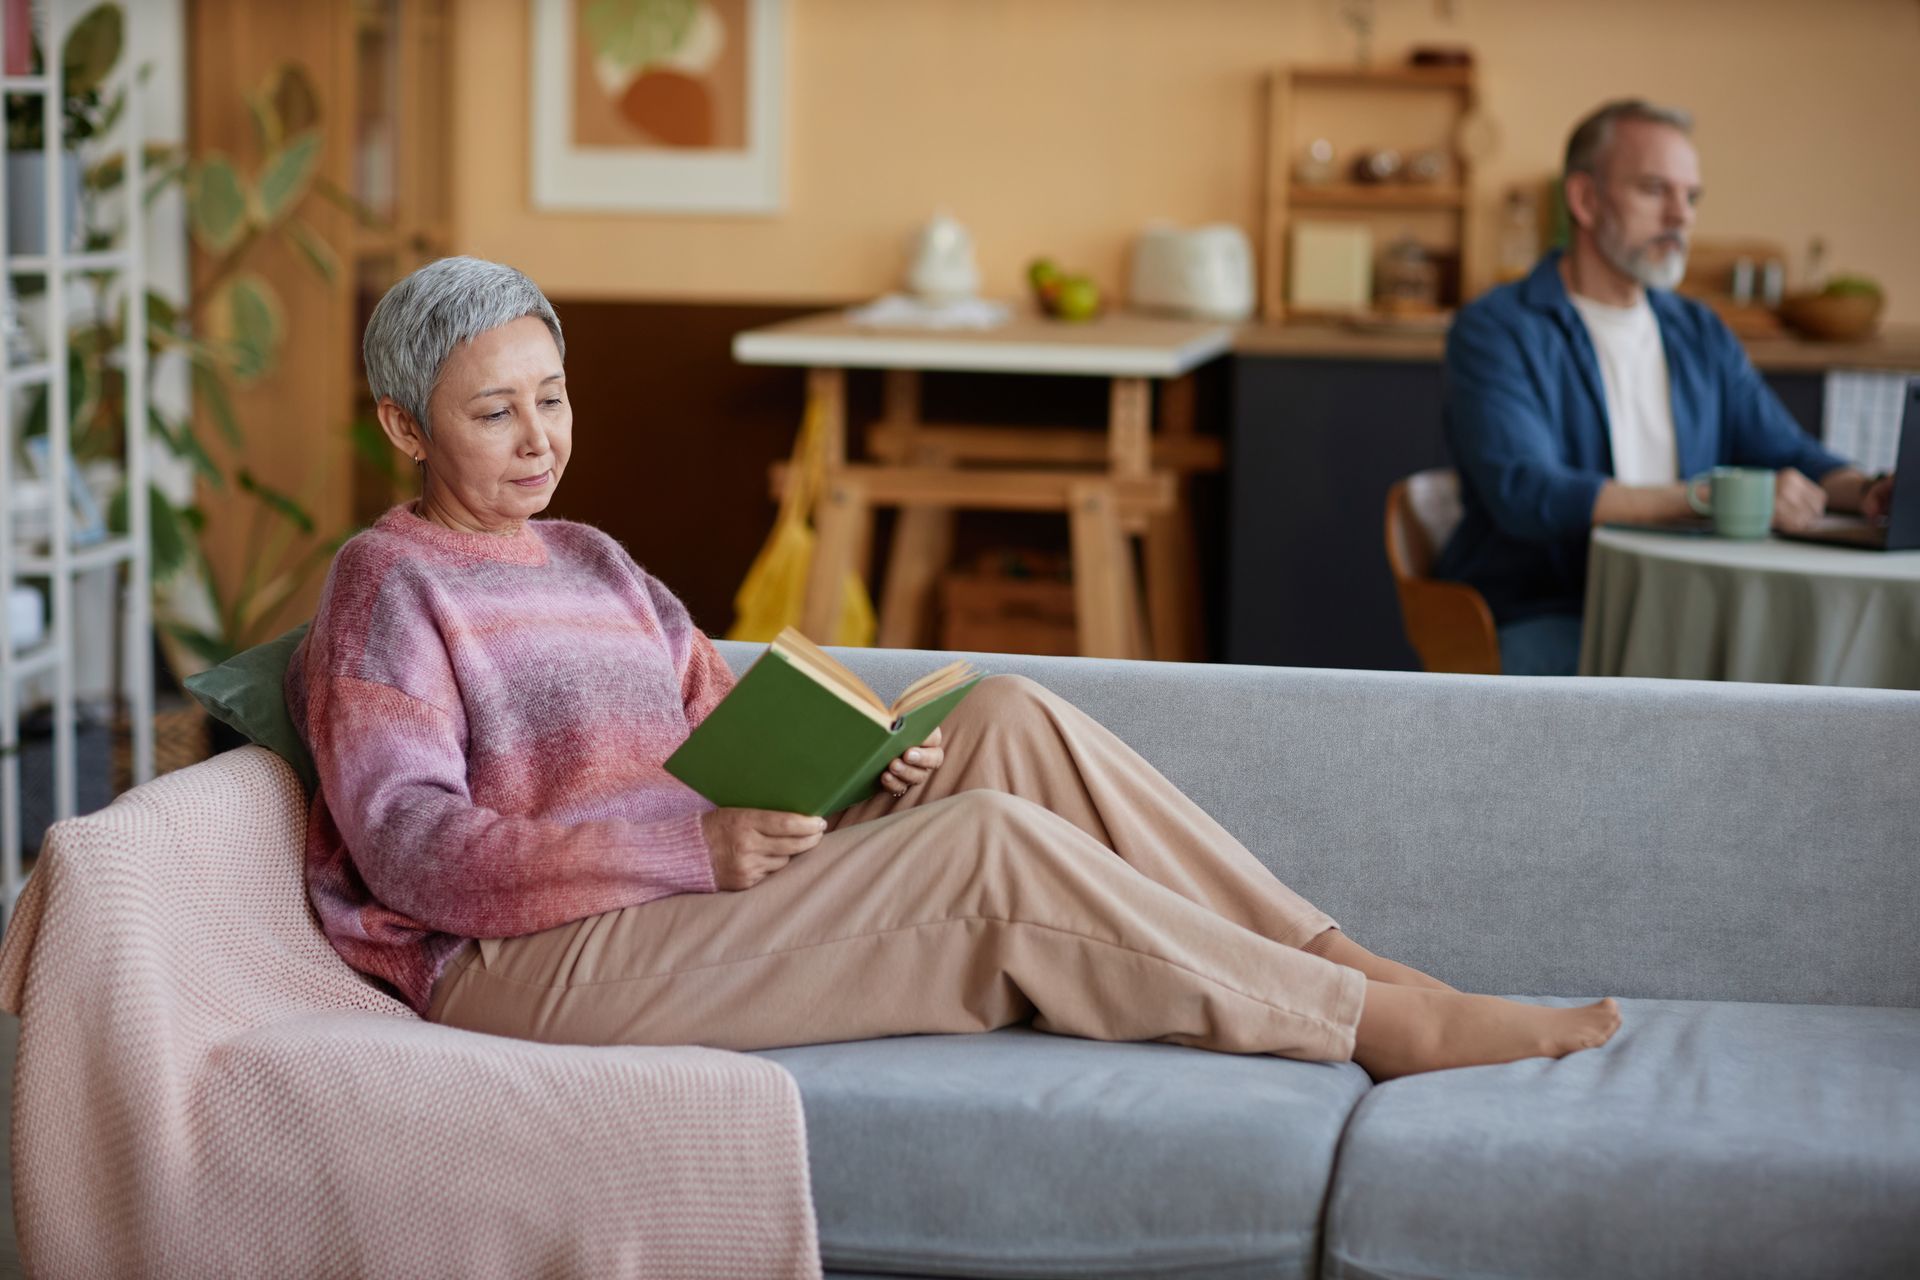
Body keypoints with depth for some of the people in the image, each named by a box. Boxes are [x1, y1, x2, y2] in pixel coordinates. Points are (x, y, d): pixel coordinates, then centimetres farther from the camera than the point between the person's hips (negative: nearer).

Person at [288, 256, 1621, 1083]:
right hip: (529, 964, -8)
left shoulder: (589, 560, 21)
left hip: (690, 897, 8)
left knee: (1009, 720, -10)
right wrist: (696, 843, -27)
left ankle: (1337, 956, -13)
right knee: (989, 841, -24)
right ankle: (1382, 1024, -18)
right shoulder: (388, 585, -3)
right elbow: (414, 848, -16)